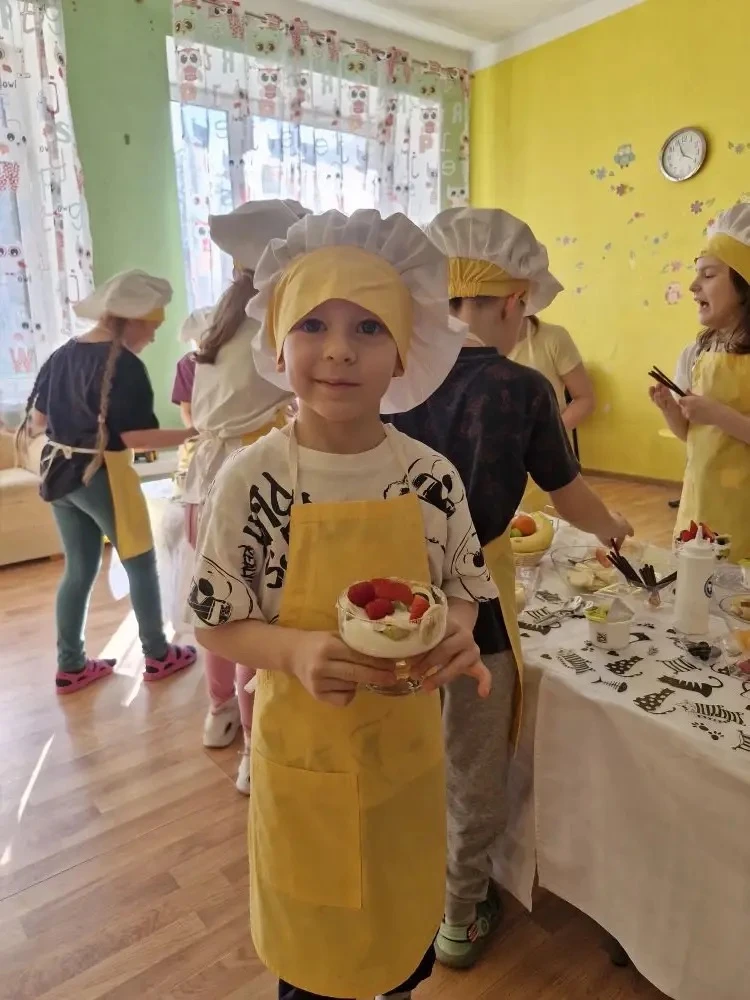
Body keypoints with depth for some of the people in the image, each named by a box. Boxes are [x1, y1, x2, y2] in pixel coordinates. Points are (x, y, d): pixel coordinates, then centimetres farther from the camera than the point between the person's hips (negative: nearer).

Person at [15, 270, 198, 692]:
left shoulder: (62, 355, 8)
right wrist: (193, 433, -18)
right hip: (102, 476, -7)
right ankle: (158, 655, 20)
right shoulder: (125, 365, -16)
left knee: (79, 569, 16)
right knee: (141, 565, 8)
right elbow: (134, 436, -21)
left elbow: (37, 419, 12)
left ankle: (71, 666, 25)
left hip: (60, 472, 8)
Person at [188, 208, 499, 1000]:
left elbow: (463, 591, 1)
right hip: (303, 748, -2)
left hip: (407, 742, 3)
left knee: (407, 911, 27)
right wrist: (295, 650, -28)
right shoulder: (249, 479, -18)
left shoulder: (433, 477, -12)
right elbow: (214, 625, -10)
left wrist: (456, 630, -20)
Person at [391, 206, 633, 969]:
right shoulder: (521, 388, -11)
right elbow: (570, 499, 2)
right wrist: (614, 529, 23)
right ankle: (461, 919, 40)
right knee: (472, 777, 18)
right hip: (473, 599, -4)